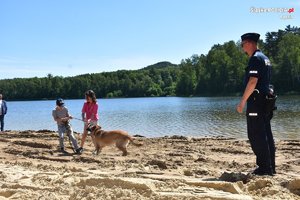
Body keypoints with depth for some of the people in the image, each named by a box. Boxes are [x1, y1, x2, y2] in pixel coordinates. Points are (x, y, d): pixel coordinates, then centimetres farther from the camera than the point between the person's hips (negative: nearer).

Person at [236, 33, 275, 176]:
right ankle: (270, 167, 17)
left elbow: (253, 81, -21)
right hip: (265, 101, 10)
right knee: (266, 135, 11)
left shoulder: (255, 58, -12)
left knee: (256, 136, -6)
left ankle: (264, 168, -4)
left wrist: (242, 102, -19)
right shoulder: (265, 58, 19)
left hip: (256, 102, -10)